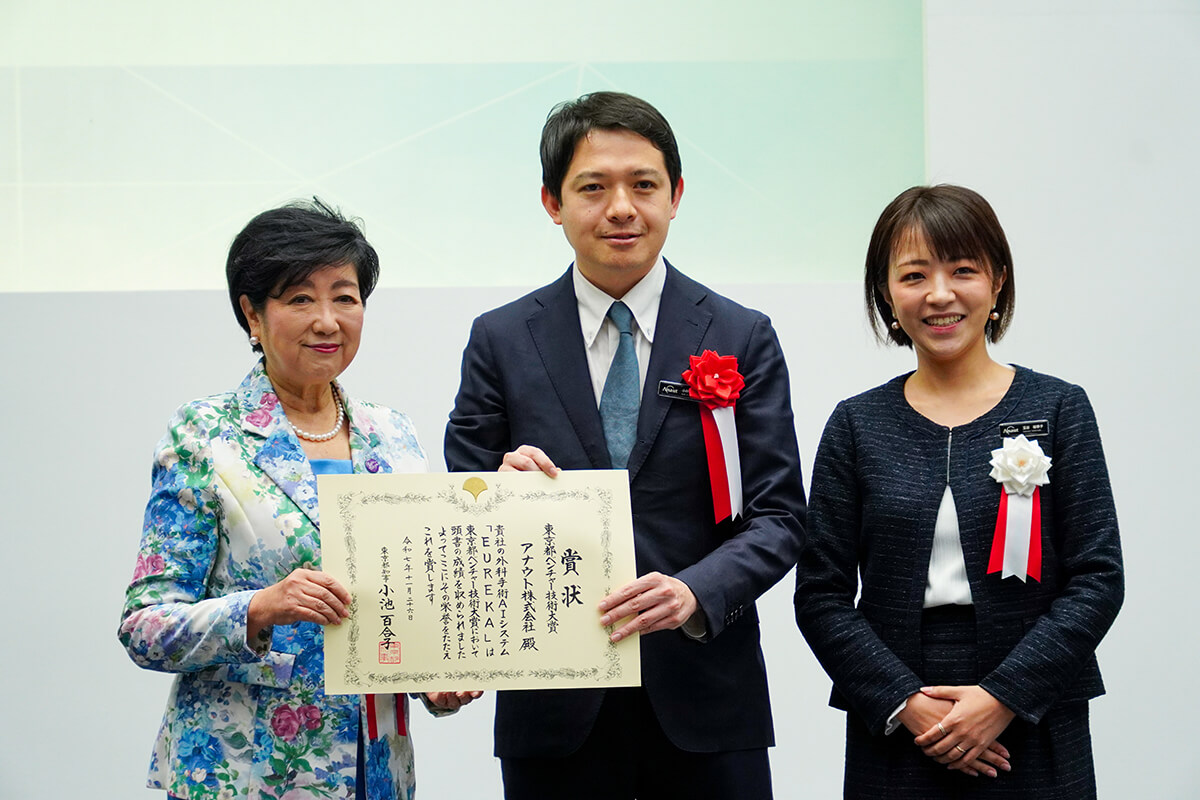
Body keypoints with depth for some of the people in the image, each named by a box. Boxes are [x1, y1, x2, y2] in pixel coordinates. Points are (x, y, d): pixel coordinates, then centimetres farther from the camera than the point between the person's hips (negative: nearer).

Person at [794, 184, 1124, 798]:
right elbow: (821, 595, 1)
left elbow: (1098, 578, -3)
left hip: (1035, 735, 0)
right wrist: (905, 703, -11)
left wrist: (1002, 697, -12)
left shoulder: (1059, 409, 2)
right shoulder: (858, 425, 4)